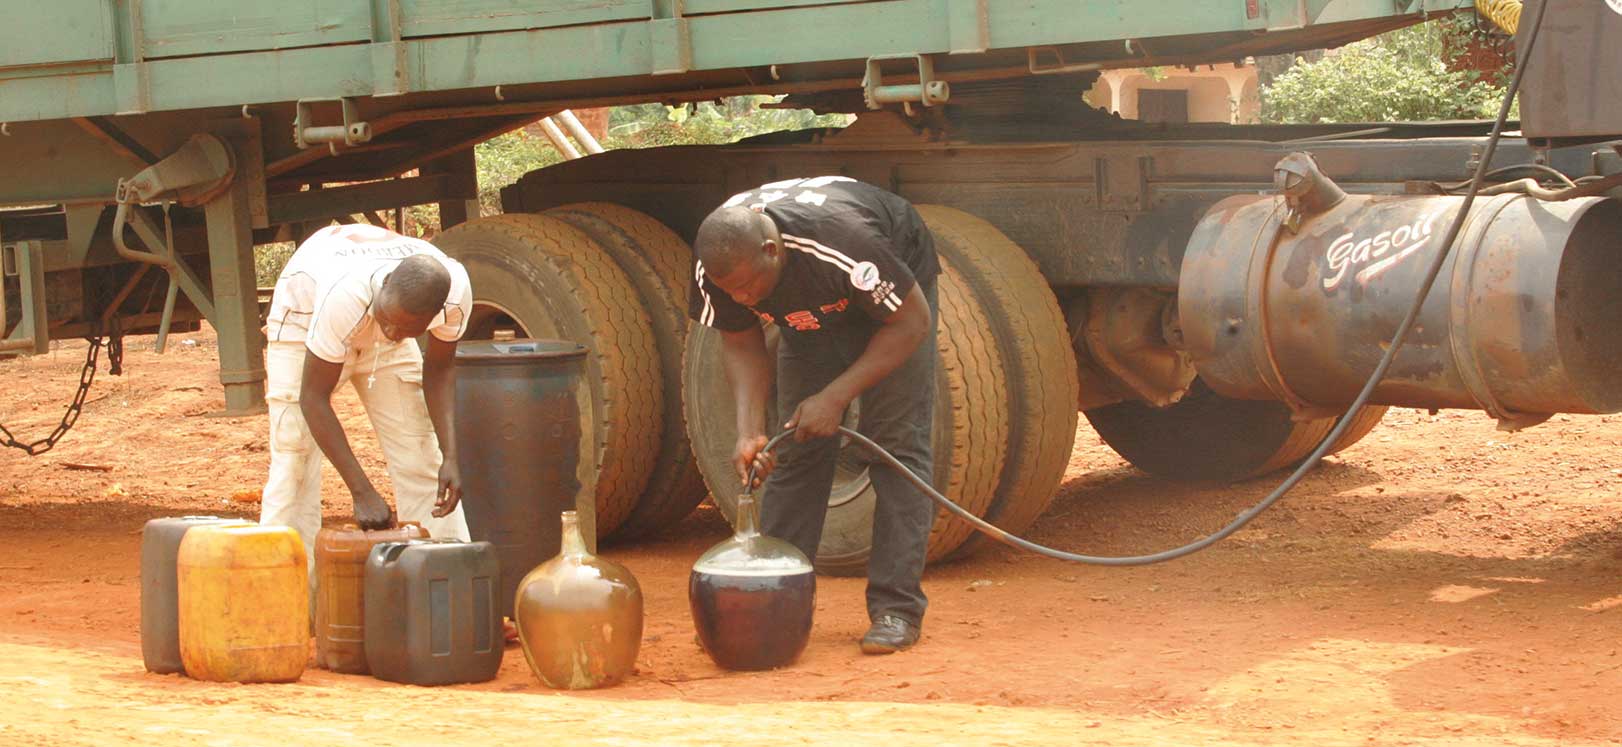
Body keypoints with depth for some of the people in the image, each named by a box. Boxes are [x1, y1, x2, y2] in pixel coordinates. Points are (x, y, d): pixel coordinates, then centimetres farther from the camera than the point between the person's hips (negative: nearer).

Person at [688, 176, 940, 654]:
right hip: (810, 311, 4)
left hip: (891, 299, -4)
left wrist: (836, 397, -31)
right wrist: (749, 431, -24)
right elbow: (741, 345, -10)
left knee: (897, 444, -13)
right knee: (796, 450, -3)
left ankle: (897, 609, -12)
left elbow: (912, 323, -29)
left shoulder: (842, 243, -43)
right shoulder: (716, 267, -28)